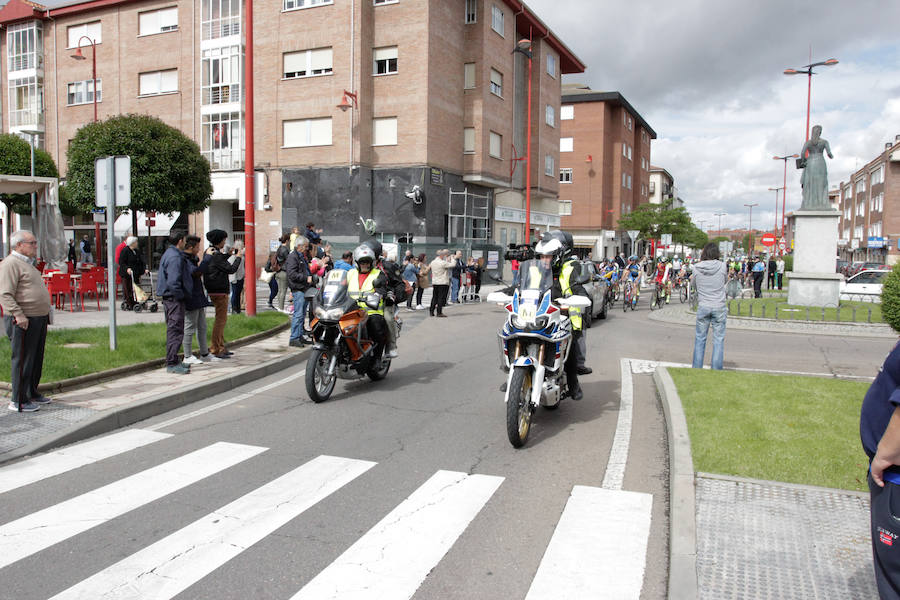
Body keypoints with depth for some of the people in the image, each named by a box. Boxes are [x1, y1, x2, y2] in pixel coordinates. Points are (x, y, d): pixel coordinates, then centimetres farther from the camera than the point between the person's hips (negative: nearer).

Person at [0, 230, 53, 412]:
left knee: (36, 358, 17)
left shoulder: (28, 263, 19)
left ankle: (32, 393, 29)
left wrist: (45, 315, 23)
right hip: (23, 321, -10)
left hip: (39, 318, 10)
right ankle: (18, 400, 5)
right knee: (22, 360, -3)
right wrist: (19, 315, -26)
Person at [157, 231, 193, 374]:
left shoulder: (169, 254, 18)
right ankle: (172, 363, -6)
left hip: (169, 297, 11)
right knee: (176, 330, -8)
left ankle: (173, 360, 25)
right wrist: (180, 296, -15)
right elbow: (173, 281, -23)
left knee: (173, 329, 16)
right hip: (174, 298, -11)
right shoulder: (175, 257, -16)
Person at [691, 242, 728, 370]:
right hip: (719, 307, -1)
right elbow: (725, 281, 9)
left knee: (700, 338, 12)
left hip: (703, 306, 1)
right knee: (718, 339, 7)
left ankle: (697, 367, 17)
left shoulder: (697, 268, -7)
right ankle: (716, 369, 9)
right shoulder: (722, 266, -9)